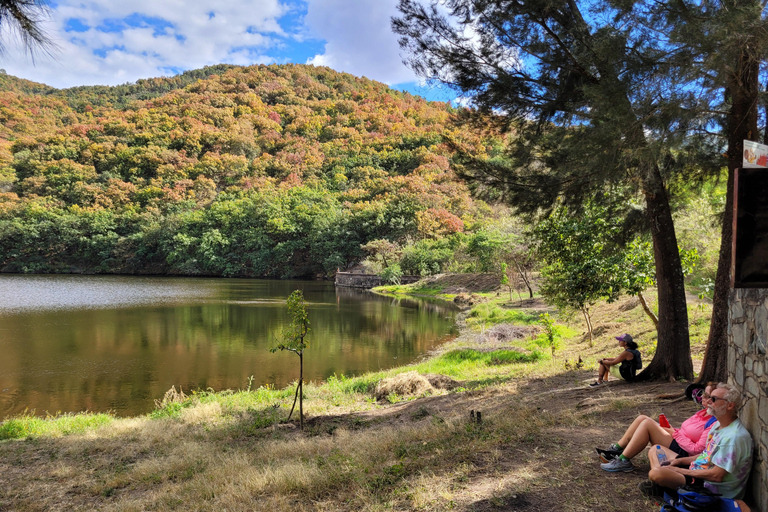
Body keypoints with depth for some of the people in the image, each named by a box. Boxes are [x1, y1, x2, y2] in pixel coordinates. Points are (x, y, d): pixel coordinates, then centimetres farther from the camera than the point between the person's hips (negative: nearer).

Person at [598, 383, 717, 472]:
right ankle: (616, 450, -1)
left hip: (682, 453, -10)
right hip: (677, 441, 10)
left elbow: (697, 450, -21)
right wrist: (671, 429, 2)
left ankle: (623, 461, -18)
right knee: (642, 418, -3)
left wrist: (676, 434, -13)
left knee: (647, 423, -22)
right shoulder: (703, 413, 15)